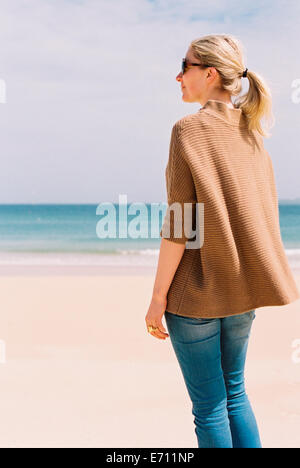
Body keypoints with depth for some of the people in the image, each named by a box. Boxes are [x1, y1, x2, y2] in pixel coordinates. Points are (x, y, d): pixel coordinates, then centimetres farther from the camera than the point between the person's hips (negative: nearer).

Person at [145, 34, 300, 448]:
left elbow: (179, 225, -16)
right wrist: (252, 283, 18)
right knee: (235, 394, 20)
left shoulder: (190, 129, -13)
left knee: (209, 407, 6)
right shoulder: (251, 131, 7)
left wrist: (158, 297, -10)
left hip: (197, 292, -7)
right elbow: (261, 211, 10)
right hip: (243, 291, 7)